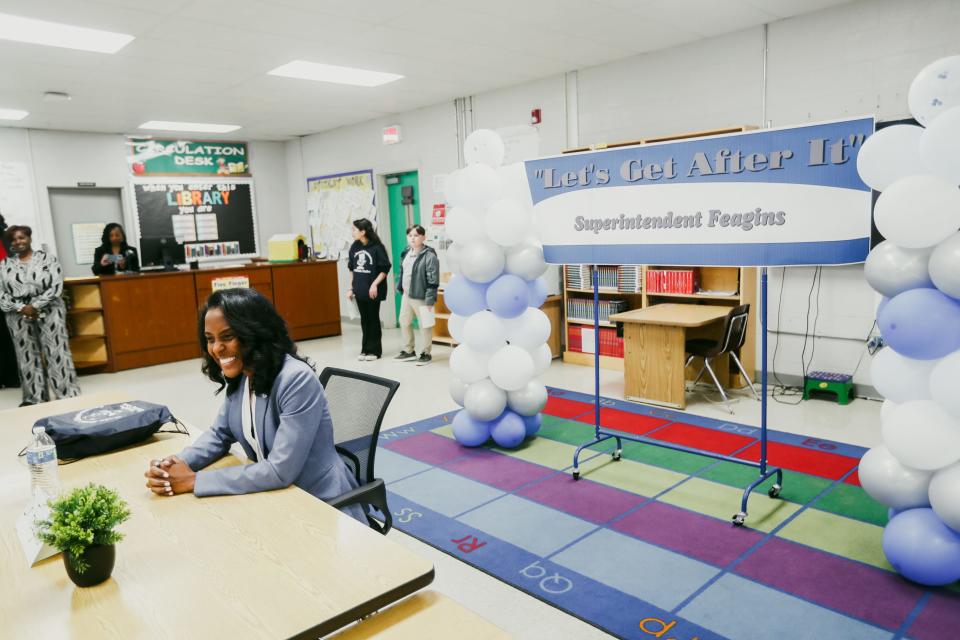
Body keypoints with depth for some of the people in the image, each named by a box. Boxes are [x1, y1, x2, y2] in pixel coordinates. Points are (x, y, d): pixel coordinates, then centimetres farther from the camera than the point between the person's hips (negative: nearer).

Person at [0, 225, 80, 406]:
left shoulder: (48, 259, 2)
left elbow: (56, 287, -7)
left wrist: (35, 305, -14)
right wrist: (21, 308, -11)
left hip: (49, 311, -3)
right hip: (18, 316, 3)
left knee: (56, 353, -5)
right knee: (27, 356, 7)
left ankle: (68, 395, -2)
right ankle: (34, 398, 16)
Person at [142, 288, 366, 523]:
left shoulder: (297, 380, -25)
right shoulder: (239, 377, 0)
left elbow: (280, 471, -25)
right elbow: (220, 434, 11)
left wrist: (194, 481, -20)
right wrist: (178, 463, -8)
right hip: (275, 498, 6)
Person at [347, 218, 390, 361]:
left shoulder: (377, 247, -12)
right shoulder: (354, 247, 6)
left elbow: (385, 269, -10)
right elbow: (352, 269, 13)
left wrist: (375, 284, -18)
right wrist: (351, 288, 11)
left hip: (372, 290, -5)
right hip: (360, 290, 5)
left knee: (373, 319, 4)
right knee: (364, 320, 11)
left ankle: (375, 350, 13)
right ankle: (365, 349, 20)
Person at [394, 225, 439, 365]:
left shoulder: (429, 256, -18)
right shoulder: (406, 252, 7)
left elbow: (433, 281, -19)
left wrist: (429, 301, -21)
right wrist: (400, 288, 16)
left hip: (420, 296, -8)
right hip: (407, 295, 8)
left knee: (424, 325, 4)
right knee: (404, 322, 17)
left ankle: (426, 353, 19)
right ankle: (409, 351, 33)